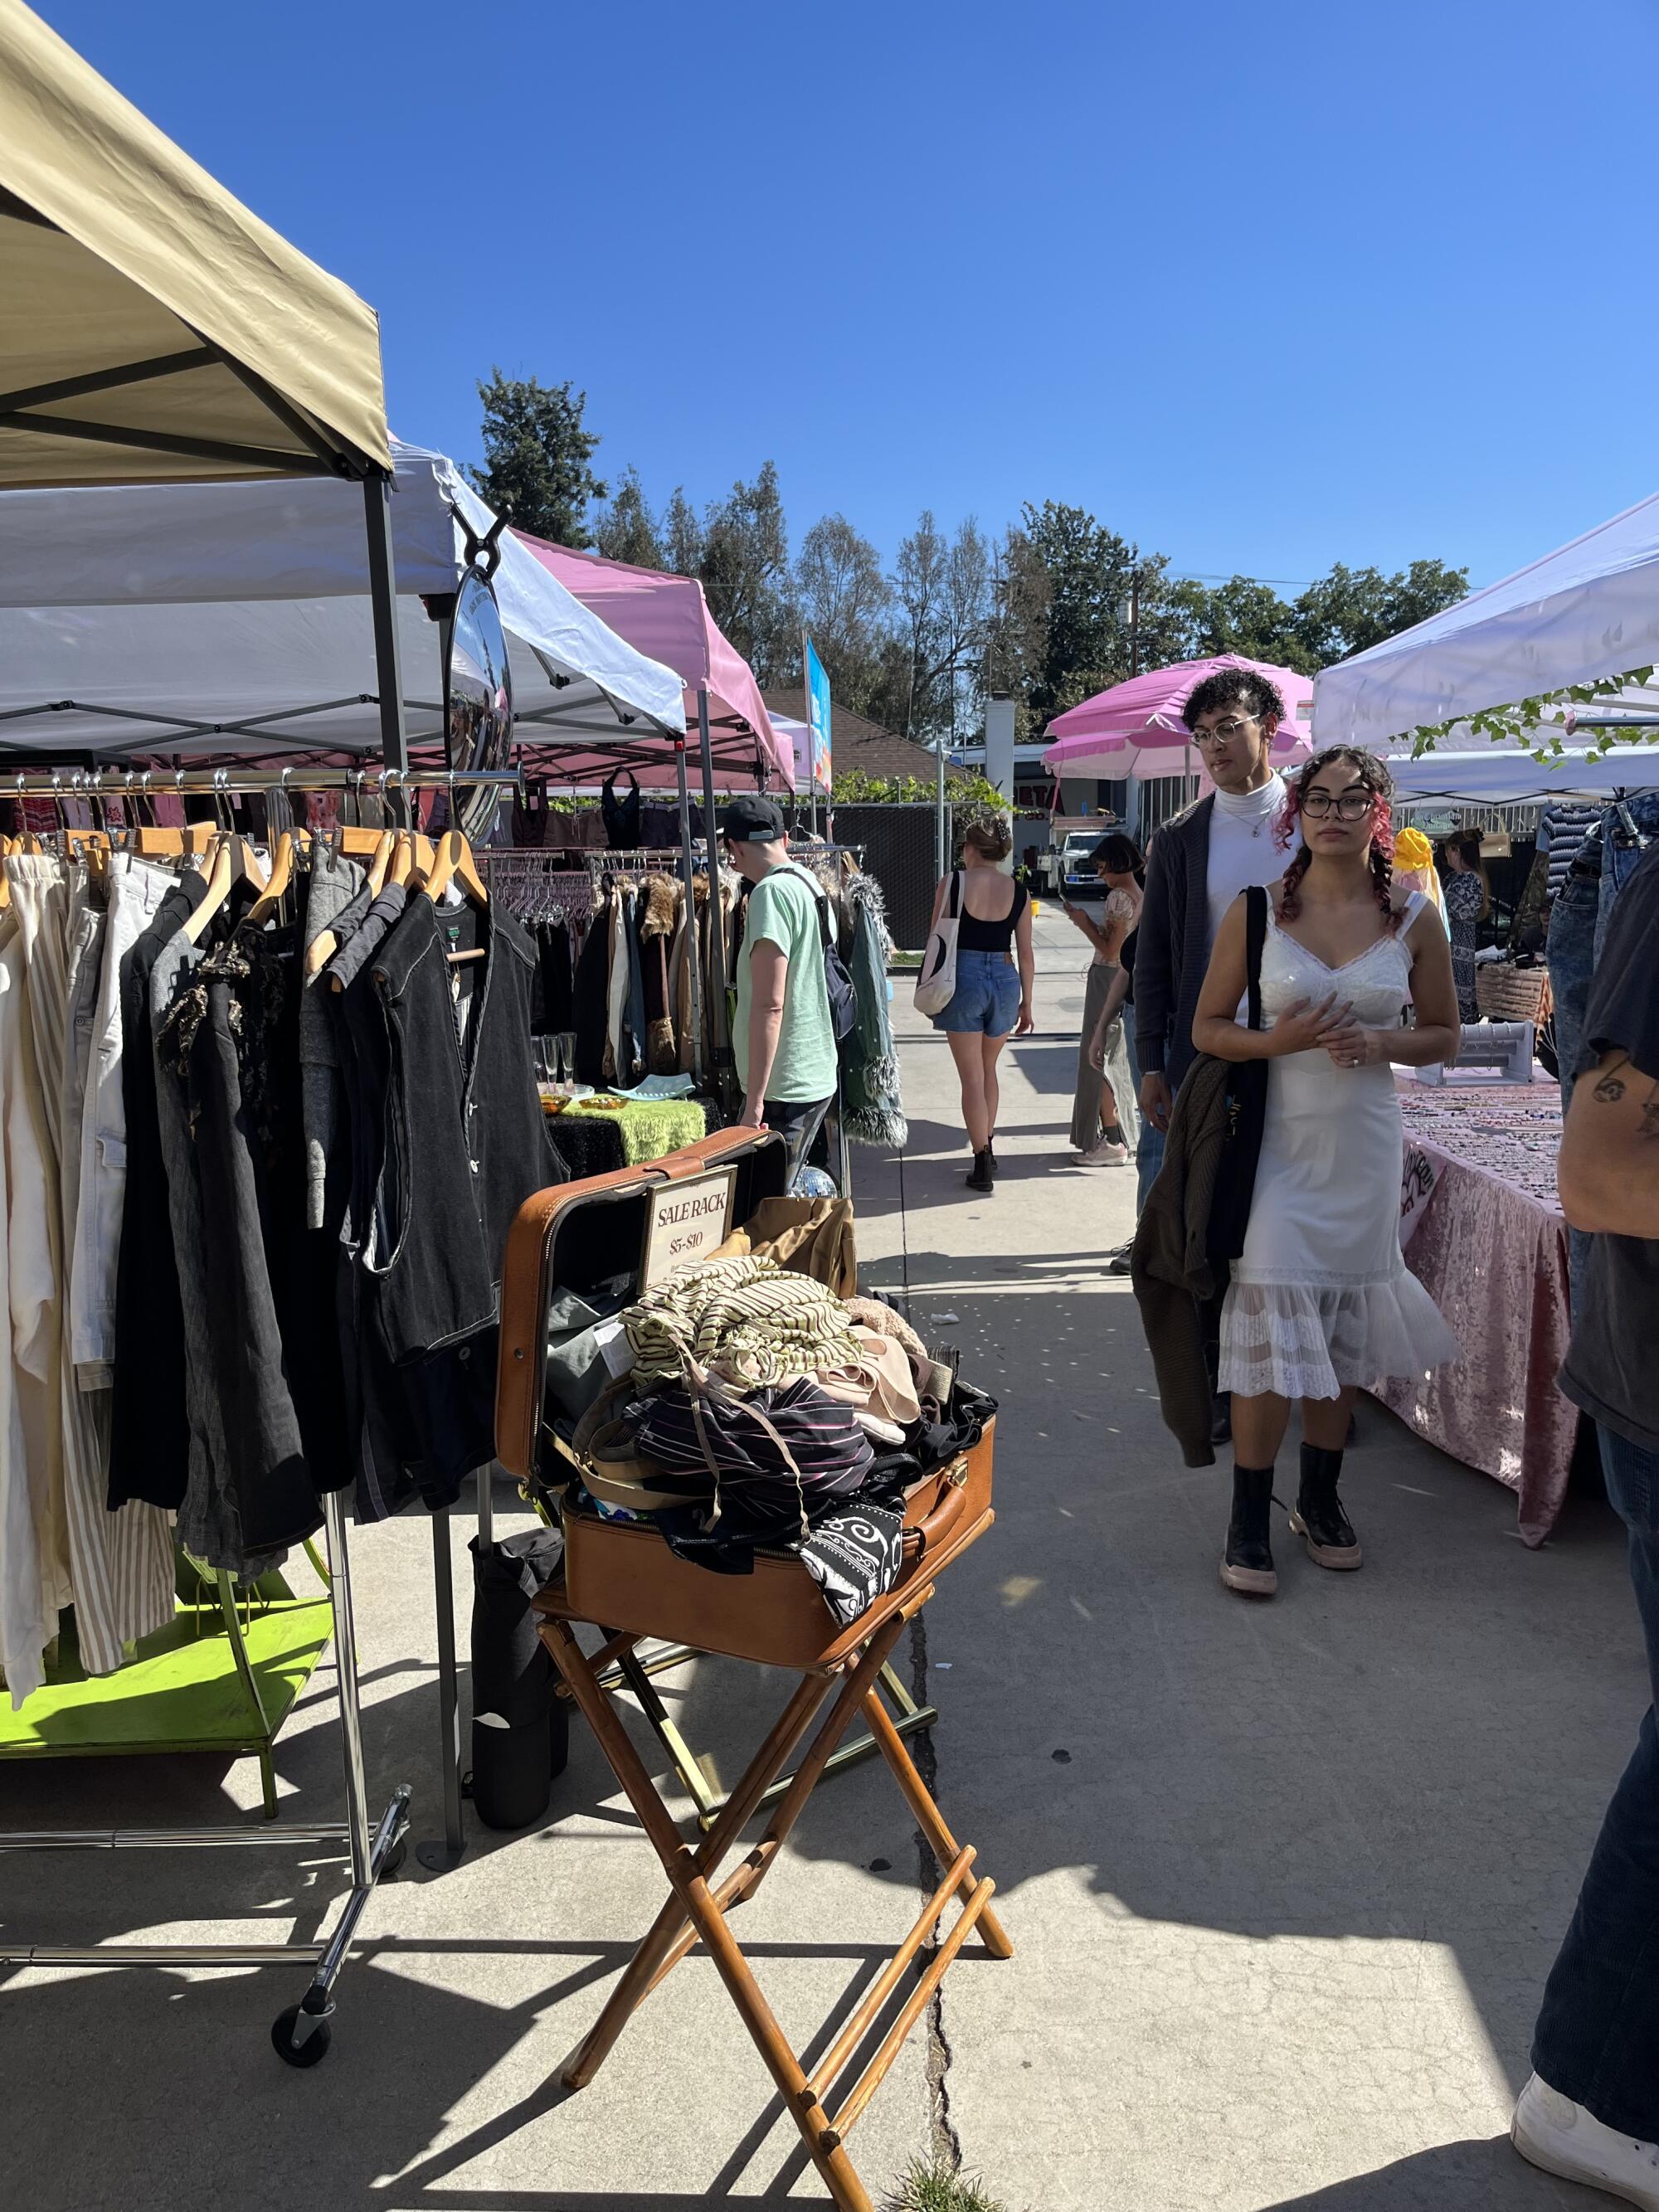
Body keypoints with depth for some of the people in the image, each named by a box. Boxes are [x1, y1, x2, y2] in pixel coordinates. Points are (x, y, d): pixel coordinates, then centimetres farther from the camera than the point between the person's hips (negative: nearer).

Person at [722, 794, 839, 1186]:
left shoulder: (771, 892, -16)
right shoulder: (809, 883, 12)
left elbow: (769, 1003, -23)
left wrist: (754, 1101, -22)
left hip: (783, 1086, -10)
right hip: (817, 1076, 10)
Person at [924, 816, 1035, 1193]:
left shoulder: (952, 884, -6)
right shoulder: (1018, 892, 2)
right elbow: (1026, 954, 5)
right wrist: (1026, 1003, 14)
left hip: (963, 978, -3)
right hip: (1005, 980, 3)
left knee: (972, 1077, 3)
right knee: (989, 1068, 23)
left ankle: (982, 1165, 3)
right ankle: (987, 1146, 33)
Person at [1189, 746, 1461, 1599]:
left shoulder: (1413, 919, 3)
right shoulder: (1256, 911, -1)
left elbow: (1444, 1036, 10)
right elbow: (1206, 1027, 3)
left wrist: (1382, 1044, -11)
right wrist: (1278, 1041, -16)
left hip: (1364, 1143, 2)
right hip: (1277, 1138, -2)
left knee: (1345, 1321, 10)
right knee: (1270, 1319, -5)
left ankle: (1320, 1496, 29)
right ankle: (1249, 1519, 9)